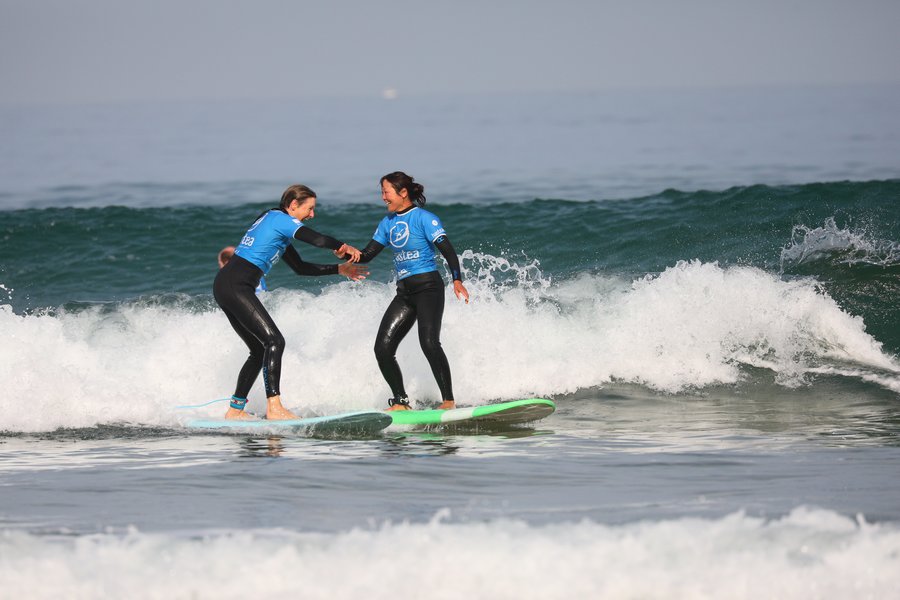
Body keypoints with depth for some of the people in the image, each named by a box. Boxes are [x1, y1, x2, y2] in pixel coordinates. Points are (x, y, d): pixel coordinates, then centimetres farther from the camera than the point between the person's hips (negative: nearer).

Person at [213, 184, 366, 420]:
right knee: (274, 341, -14)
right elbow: (319, 240, -20)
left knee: (260, 350, 14)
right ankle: (274, 407, -22)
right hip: (236, 287, -10)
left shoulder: (271, 220, 25)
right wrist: (346, 248, -2)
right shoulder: (281, 219, -5)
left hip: (224, 286, 10)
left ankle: (235, 410, 16)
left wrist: (340, 269, 27)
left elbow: (301, 267, 29)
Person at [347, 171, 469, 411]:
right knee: (383, 347, -2)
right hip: (404, 292, 8)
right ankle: (400, 402, 6)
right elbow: (367, 255, 15)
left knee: (429, 342, -22)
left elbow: (447, 250, -12)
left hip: (428, 286, -8)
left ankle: (449, 400, -17)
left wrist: (457, 280, -25)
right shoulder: (388, 223, 15)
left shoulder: (423, 218, -6)